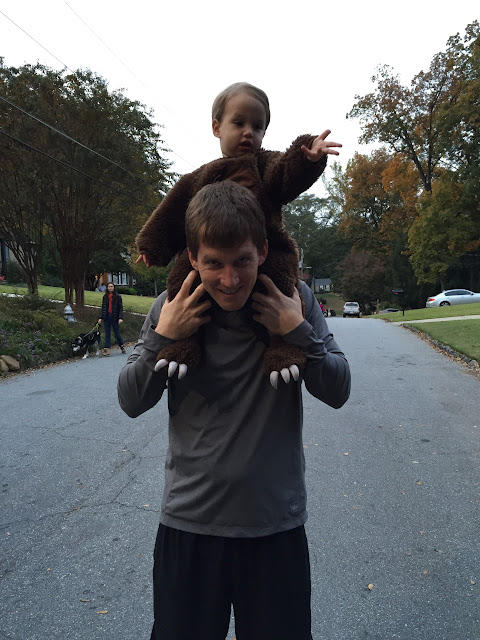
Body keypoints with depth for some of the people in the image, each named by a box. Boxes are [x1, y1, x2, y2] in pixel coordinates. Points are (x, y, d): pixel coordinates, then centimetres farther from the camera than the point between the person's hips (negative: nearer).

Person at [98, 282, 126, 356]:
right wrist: (100, 318, 5)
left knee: (117, 333, 2)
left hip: (115, 318, -3)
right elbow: (103, 308, 13)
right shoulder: (105, 296, 10)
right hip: (107, 318, 3)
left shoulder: (118, 296, -2)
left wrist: (120, 318, -14)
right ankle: (107, 349, 4)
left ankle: (122, 346, 24)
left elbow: (121, 308, -4)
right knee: (107, 334, 3)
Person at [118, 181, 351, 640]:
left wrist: (300, 332, -21)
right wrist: (162, 337, -19)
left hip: (277, 521, 0)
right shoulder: (174, 307, -9)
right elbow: (131, 402, -4)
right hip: (188, 520, 1)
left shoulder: (294, 301, -9)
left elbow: (337, 392, -6)